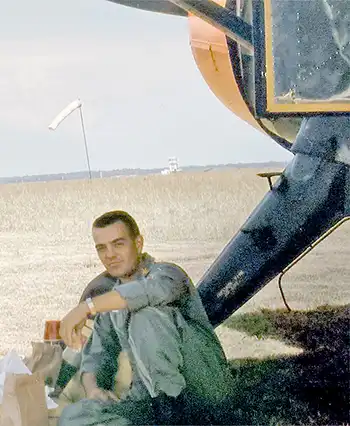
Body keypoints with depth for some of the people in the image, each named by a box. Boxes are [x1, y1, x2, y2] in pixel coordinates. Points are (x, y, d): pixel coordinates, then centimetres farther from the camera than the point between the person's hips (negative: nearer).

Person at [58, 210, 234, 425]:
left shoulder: (166, 273, -2)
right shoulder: (112, 301, 20)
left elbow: (158, 288, -28)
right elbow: (96, 352, 19)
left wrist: (87, 307, -31)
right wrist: (92, 387, -5)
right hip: (153, 402, 6)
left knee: (146, 318, -27)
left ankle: (176, 407, -25)